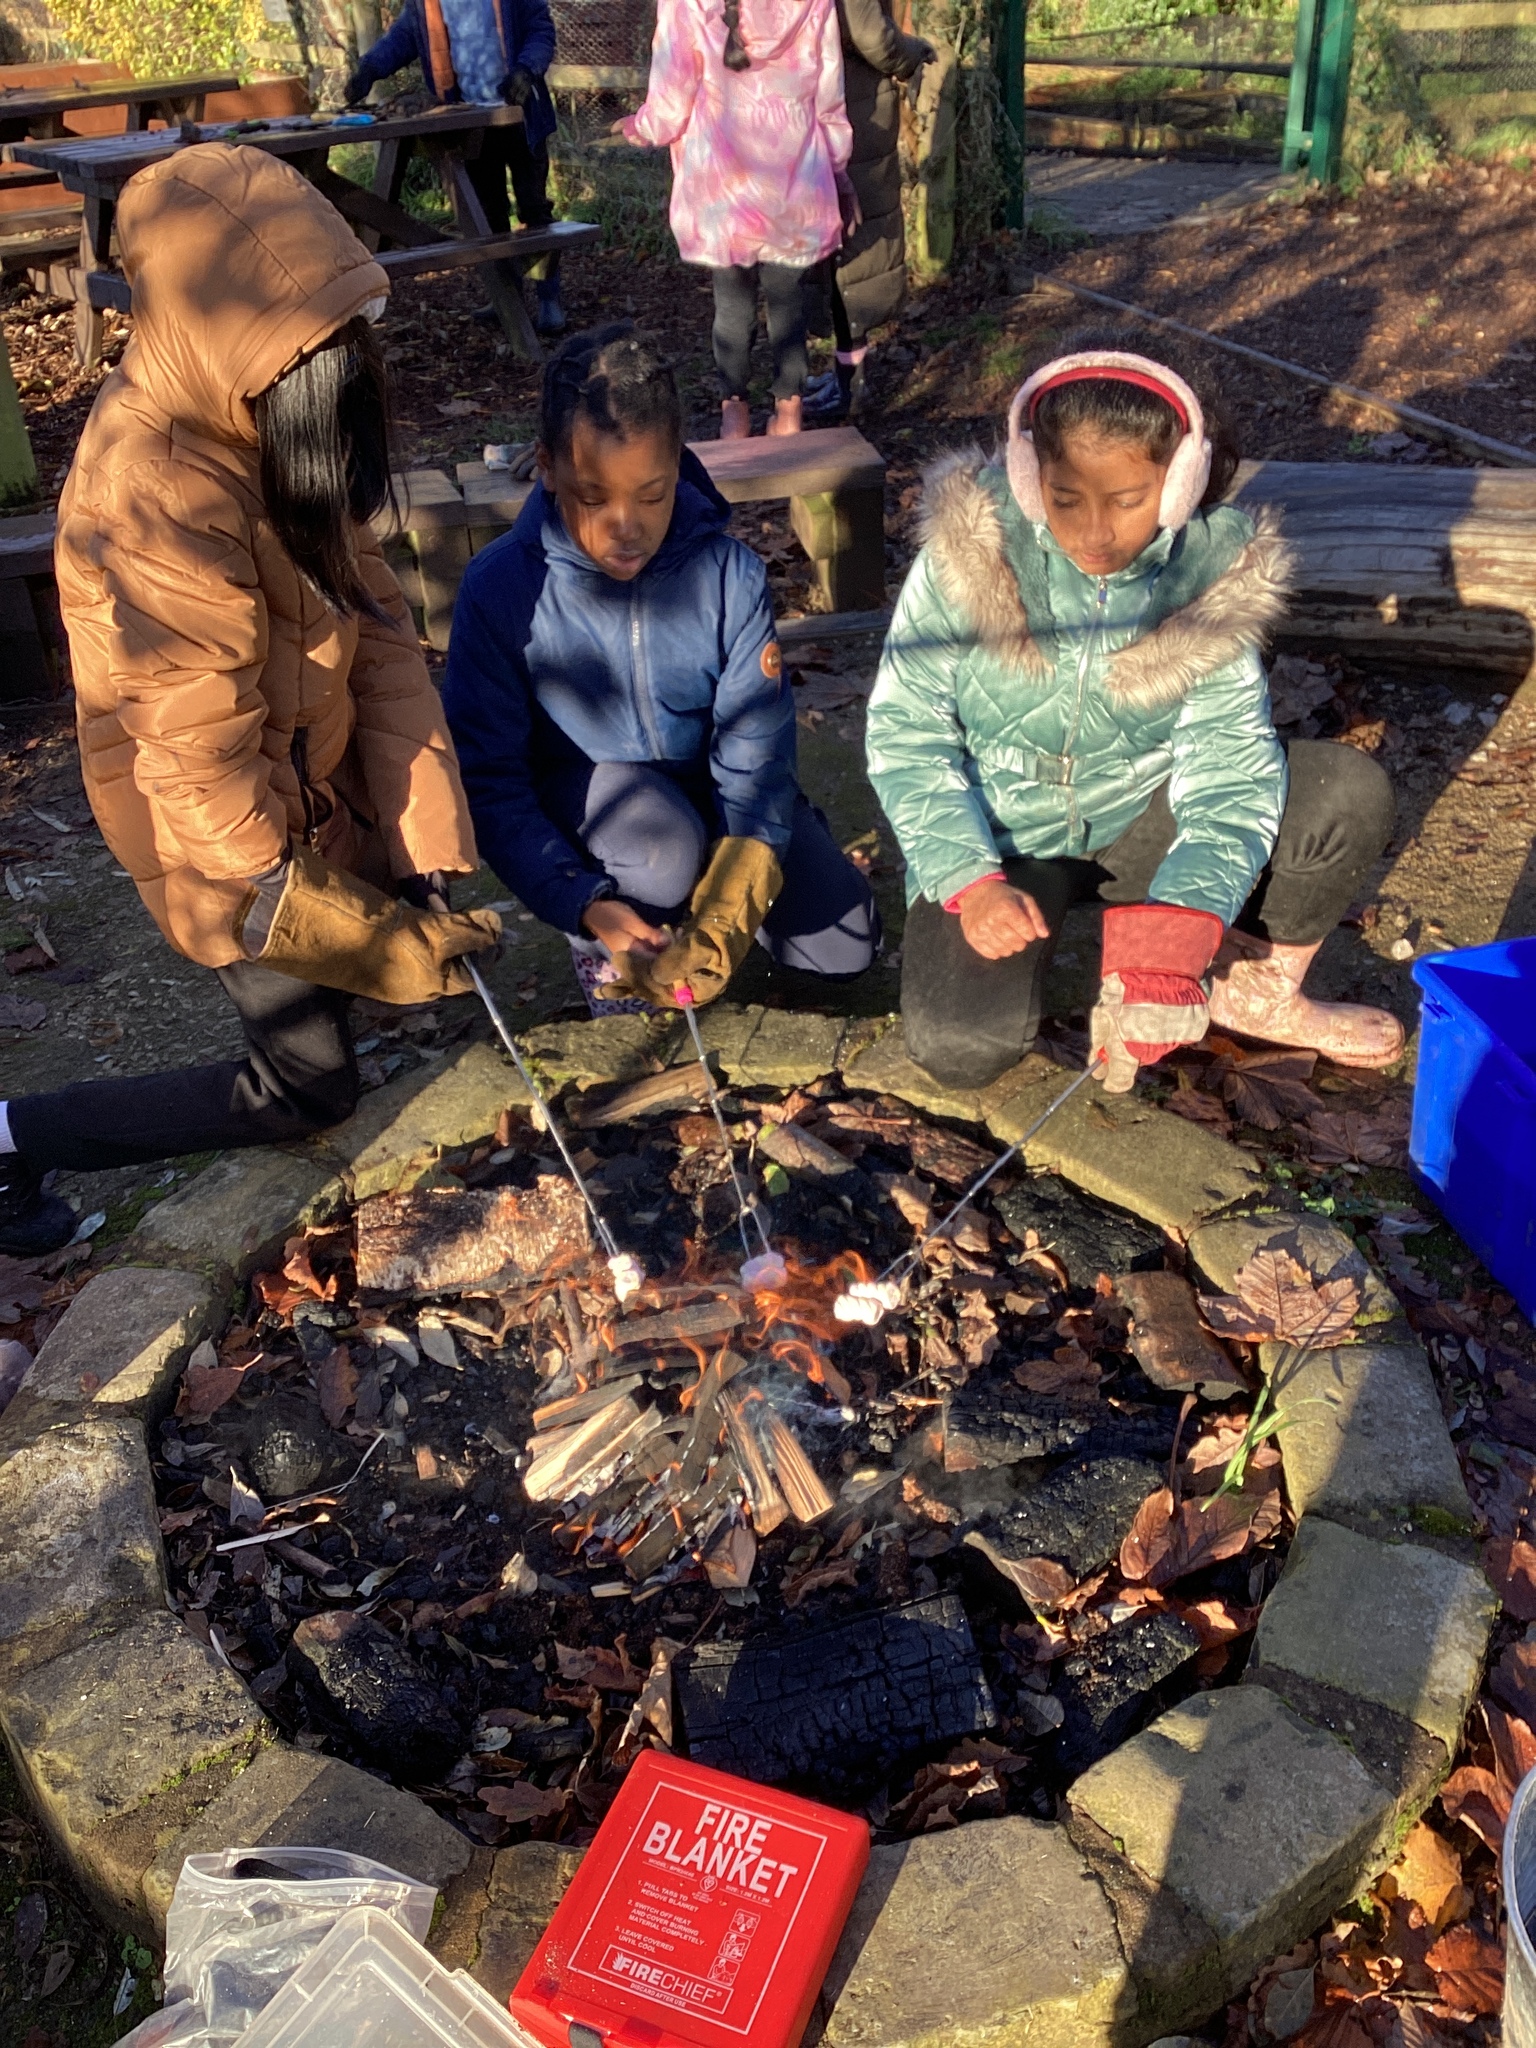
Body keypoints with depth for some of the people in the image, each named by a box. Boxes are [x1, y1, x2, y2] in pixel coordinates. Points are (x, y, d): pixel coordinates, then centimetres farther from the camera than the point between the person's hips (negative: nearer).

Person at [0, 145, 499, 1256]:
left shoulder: (276, 415, -8)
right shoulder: (154, 503, -33)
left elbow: (374, 609, -7)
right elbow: (209, 772, -30)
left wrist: (425, 831, -14)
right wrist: (371, 941, -23)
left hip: (316, 758, 8)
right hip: (225, 829, -7)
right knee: (310, 1084, 5)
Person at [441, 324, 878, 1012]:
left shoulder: (729, 573, -22)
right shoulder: (500, 587, -25)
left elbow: (756, 751, -21)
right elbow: (490, 777, -21)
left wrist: (728, 914, -35)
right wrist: (585, 905, -34)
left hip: (709, 784, 2)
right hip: (581, 791, -2)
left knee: (844, 948, -4)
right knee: (665, 849, -36)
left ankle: (705, 882, 24)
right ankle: (598, 948, -1)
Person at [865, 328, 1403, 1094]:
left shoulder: (1213, 578, -14)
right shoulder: (968, 550, -18)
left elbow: (1229, 765, -19)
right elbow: (905, 732, -13)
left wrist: (1176, 932, -36)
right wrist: (969, 882, -26)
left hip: (1139, 818, 2)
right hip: (994, 842, -2)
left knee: (1351, 792, -19)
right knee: (958, 1045, -27)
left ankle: (1257, 989, 5)